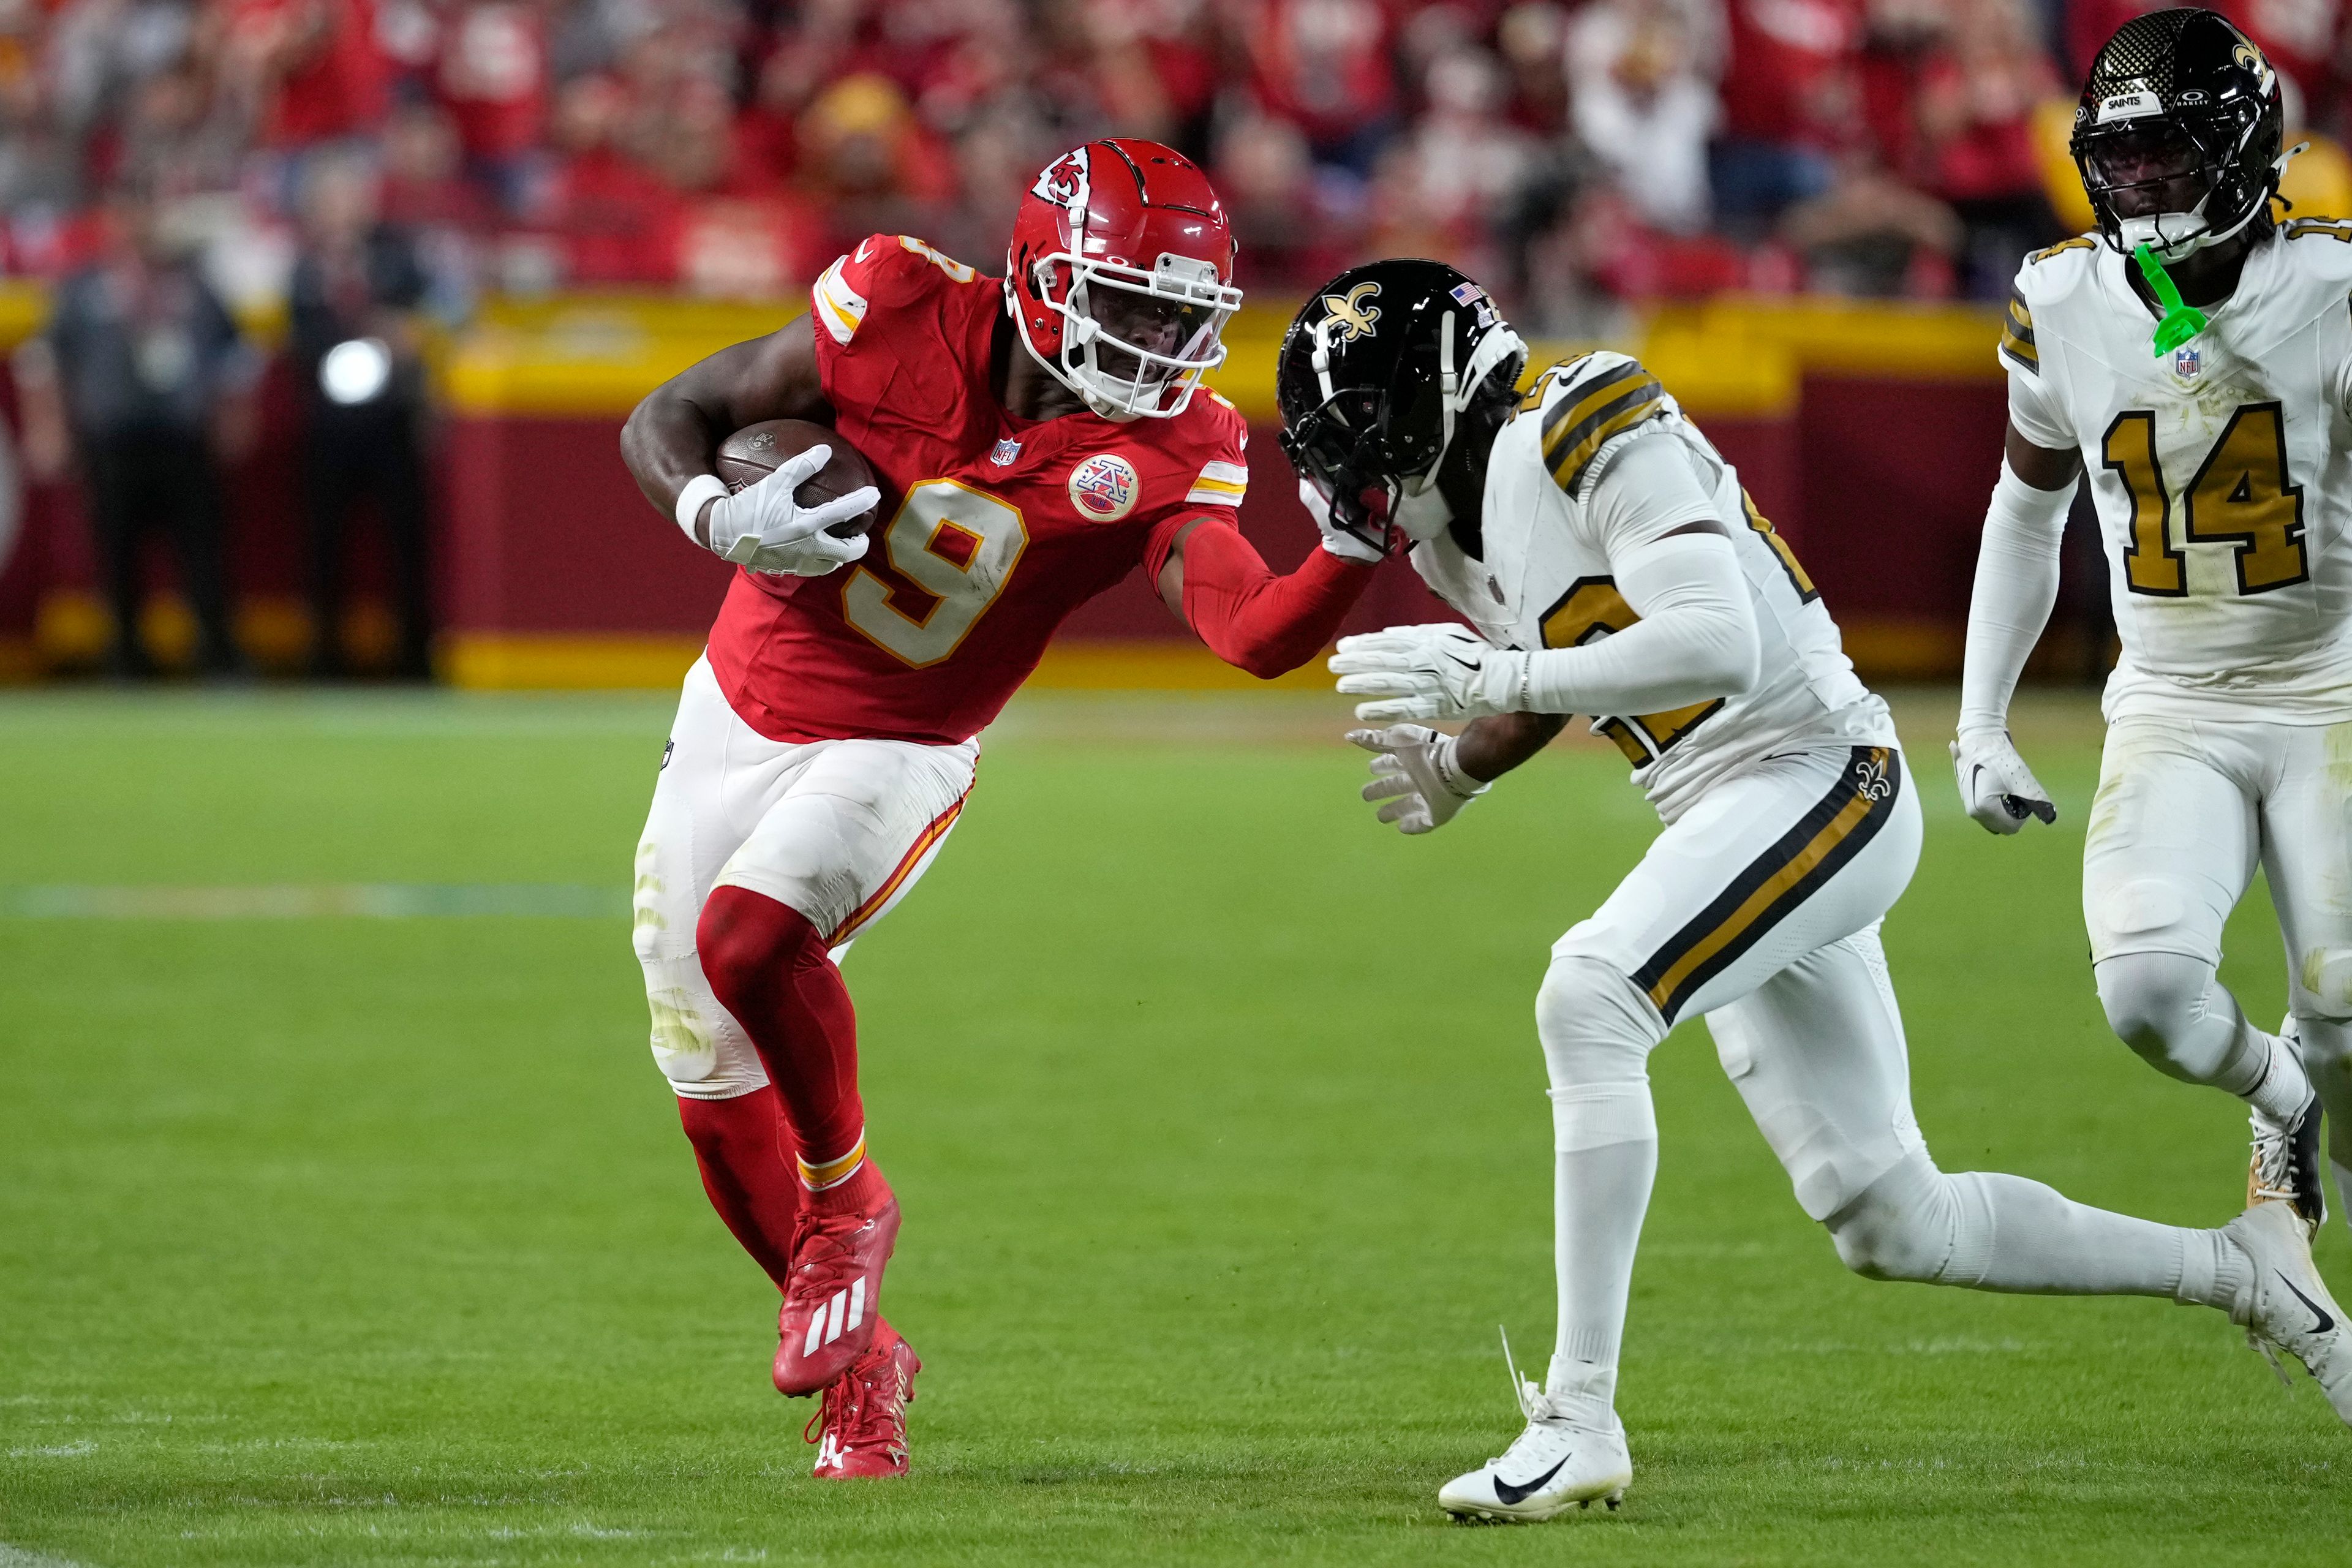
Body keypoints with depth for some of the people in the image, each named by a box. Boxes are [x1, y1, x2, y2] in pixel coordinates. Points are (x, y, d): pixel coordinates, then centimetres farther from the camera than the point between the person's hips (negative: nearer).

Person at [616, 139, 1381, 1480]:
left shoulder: (1165, 452, -17)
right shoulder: (903, 316, -18)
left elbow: (1256, 634, -30)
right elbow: (663, 424, -11)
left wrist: (1356, 550, -46)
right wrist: (723, 519, -31)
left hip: (897, 756, -2)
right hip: (742, 716, 2)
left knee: (750, 936, -32)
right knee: (717, 1095, 10)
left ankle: (845, 1201, -5)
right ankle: (858, 1361, 31)